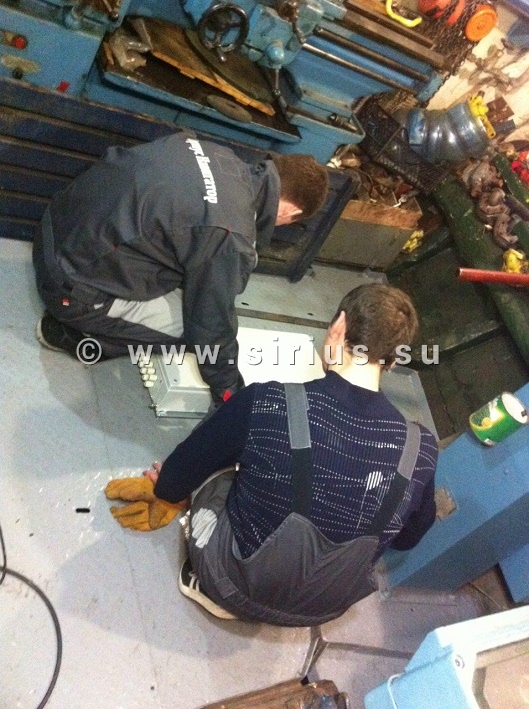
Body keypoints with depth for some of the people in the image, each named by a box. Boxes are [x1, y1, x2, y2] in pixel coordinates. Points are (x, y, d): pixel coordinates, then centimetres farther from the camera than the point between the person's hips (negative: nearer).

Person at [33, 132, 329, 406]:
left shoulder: (216, 153, -1)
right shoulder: (230, 238, -25)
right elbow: (213, 324, -14)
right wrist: (231, 394, 4)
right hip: (74, 287, -8)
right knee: (197, 322, -2)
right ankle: (76, 334, 3)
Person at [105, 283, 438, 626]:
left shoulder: (266, 402, -28)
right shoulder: (420, 448, -19)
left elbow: (174, 479, -10)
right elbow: (409, 538, 3)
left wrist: (164, 488, 14)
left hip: (233, 584, -2)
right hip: (324, 608, 3)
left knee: (207, 466, 16)